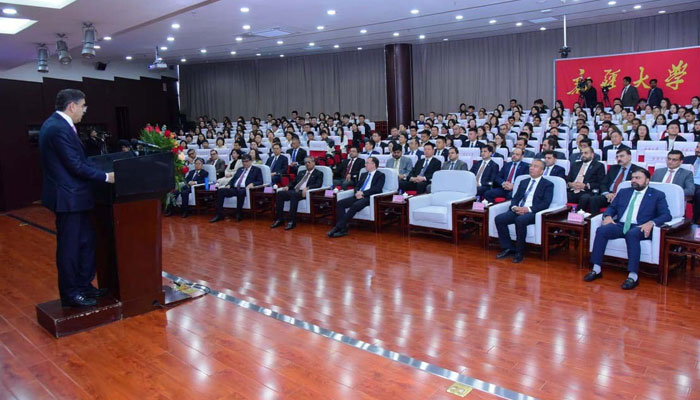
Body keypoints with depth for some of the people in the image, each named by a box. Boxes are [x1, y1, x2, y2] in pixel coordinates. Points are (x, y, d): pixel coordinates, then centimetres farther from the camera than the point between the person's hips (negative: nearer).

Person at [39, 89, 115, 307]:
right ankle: (70, 294, 15)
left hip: (73, 195, 10)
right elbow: (76, 166, -22)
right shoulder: (59, 129, -21)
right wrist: (106, 177, -14)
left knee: (86, 242, 17)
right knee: (69, 246, 2)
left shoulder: (57, 124, 12)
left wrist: (102, 173, 13)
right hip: (68, 197, -10)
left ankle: (84, 285, 28)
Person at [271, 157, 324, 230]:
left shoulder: (318, 173, 11)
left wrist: (307, 188, -22)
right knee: (279, 193, -20)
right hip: (294, 191, 6)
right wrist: (288, 186, 4)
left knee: (293, 195, -38)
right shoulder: (301, 172, 30)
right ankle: (279, 219, -18)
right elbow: (293, 182, 27)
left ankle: (292, 222, -36)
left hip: (304, 193, -6)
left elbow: (318, 185, -5)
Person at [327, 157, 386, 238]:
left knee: (355, 205, -35)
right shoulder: (363, 174, 27)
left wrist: (362, 193, -16)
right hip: (358, 196, 7)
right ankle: (342, 228, -23)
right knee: (340, 203, -17)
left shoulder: (380, 175, 5)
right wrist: (357, 192, -4)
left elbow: (377, 188, -10)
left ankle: (338, 227, -31)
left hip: (368, 197, -7)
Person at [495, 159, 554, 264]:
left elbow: (546, 203, -6)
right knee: (499, 218, -20)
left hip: (532, 212, -5)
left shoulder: (548, 184, 7)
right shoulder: (523, 182, 24)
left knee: (520, 220, -37)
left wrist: (528, 209, -18)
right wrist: (514, 207, -5)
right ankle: (507, 248, -9)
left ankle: (519, 252, -21)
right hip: (518, 210, 6)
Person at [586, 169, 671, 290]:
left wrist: (651, 223, -19)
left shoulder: (657, 195, 11)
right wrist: (607, 216, -3)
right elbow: (611, 207, 21)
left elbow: (666, 215, 1)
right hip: (620, 225, 4)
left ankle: (633, 276, -38)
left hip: (639, 228, -4)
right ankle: (596, 270, -24)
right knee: (601, 230, -26)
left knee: (631, 234, -38)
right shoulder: (623, 192, 24)